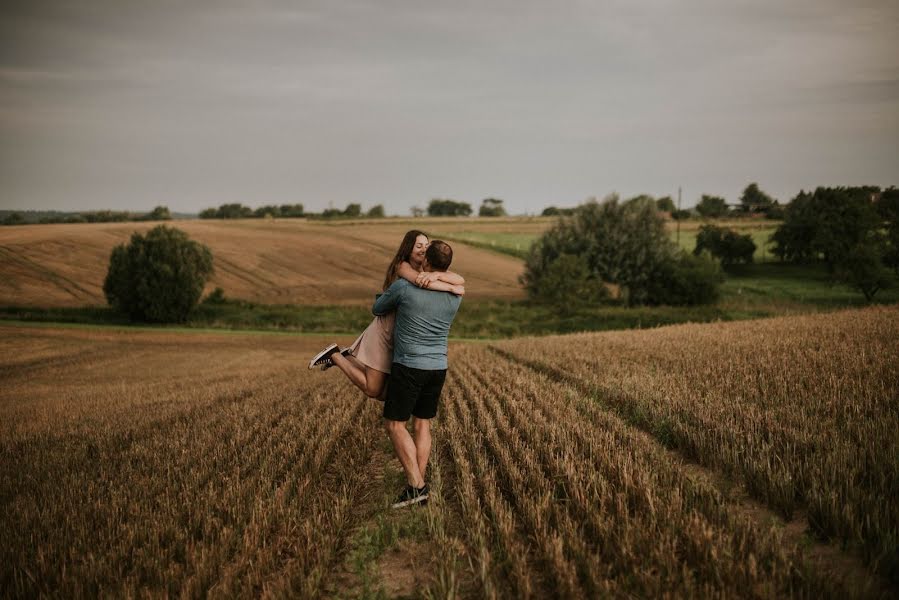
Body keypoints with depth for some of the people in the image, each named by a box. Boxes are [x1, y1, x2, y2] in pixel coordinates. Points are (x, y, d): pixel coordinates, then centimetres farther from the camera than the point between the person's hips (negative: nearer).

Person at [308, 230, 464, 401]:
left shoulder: (427, 270, 1)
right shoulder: (402, 266, -16)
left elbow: (460, 280, -16)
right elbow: (422, 282, -39)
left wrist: (436, 275, -35)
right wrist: (452, 288, -31)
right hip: (385, 332, -7)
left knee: (384, 394, 9)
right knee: (372, 390, -5)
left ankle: (348, 357, 23)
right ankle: (334, 355, 9)